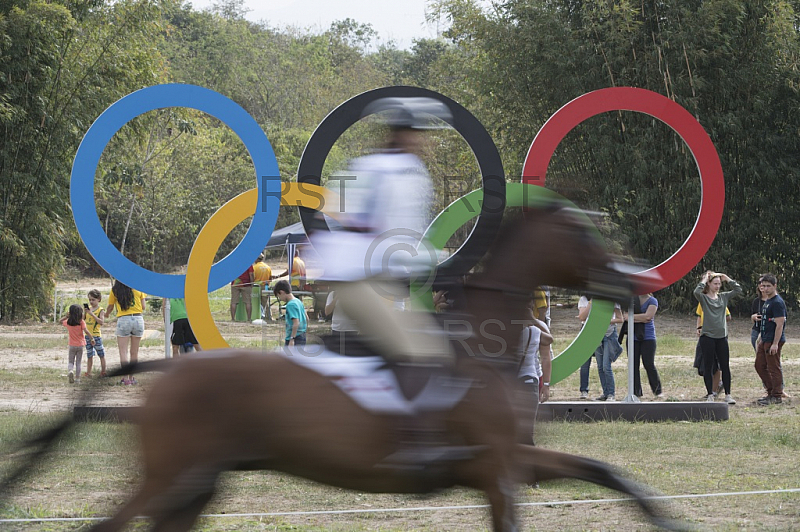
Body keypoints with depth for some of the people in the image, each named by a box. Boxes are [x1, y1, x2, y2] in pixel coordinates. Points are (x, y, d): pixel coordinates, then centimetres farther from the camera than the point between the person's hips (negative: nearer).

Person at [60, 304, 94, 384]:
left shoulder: (68, 322, -5)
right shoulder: (81, 322, -12)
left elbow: (60, 321, 15)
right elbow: (86, 331, -21)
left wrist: (66, 316, 10)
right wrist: (92, 338, -12)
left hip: (72, 346, 1)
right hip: (80, 345, -1)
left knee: (71, 362, 12)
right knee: (78, 362, 9)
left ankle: (70, 370, -18)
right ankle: (78, 378, 8)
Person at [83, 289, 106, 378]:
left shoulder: (101, 310, -7)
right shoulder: (88, 308, 9)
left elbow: (101, 321, -19)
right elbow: (83, 319, 11)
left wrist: (92, 314, -21)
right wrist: (85, 312, -7)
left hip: (96, 335, -5)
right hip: (87, 335, 5)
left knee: (101, 354, 5)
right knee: (89, 355, 10)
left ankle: (103, 372, 13)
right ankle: (88, 373, 14)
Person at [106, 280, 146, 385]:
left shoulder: (115, 290, 2)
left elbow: (110, 307, 13)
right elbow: (143, 307, 6)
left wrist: (107, 314, 36)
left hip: (123, 320, -2)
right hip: (138, 319, 2)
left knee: (123, 352, 0)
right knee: (134, 352, 10)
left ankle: (126, 378, -9)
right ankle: (131, 377, 14)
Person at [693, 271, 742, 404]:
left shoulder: (723, 297, 11)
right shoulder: (703, 298, -2)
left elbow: (738, 290, 7)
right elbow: (696, 292, -24)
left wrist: (726, 278, 5)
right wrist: (704, 279, -11)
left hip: (722, 337, 4)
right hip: (707, 337, -4)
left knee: (725, 367, 4)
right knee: (708, 367, 2)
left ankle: (728, 395, 9)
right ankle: (710, 395, 8)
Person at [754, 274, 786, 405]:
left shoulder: (777, 303, -15)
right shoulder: (766, 302, 16)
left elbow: (780, 324, -20)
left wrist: (775, 343, -23)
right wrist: (762, 340, 23)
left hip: (774, 341, -10)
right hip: (765, 340, 10)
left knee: (774, 368, -4)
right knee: (760, 366, 13)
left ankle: (777, 397, 2)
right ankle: (771, 391, 22)